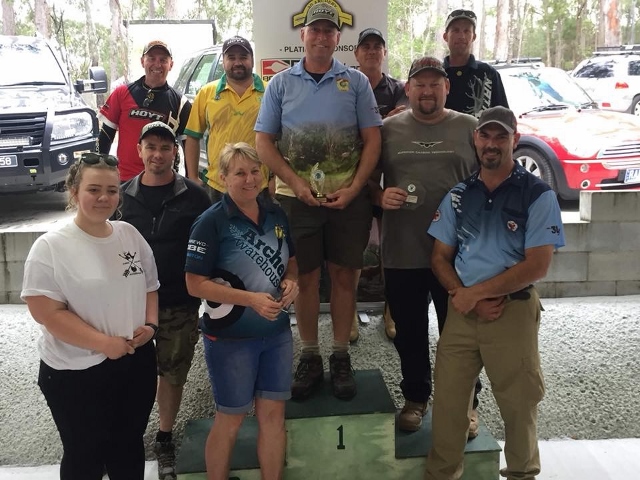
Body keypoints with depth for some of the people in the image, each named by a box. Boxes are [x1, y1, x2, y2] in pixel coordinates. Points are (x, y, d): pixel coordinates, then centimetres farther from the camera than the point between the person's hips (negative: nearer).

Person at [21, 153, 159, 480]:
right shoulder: (50, 246, -14)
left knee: (129, 446, 21)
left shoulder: (130, 235, 3)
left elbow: (150, 288, 13)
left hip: (137, 363, 5)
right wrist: (105, 343, -21)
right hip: (76, 373, -5)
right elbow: (47, 312, -19)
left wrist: (151, 324, -6)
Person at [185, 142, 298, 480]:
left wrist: (291, 281, -7)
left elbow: (290, 260, 16)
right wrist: (251, 299, -25)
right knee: (230, 420, 10)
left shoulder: (276, 214, 3)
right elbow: (195, 284, -17)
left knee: (273, 415, 13)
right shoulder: (212, 222, -14)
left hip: (277, 332, 5)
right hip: (230, 338, -5)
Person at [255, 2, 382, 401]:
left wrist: (354, 188, -10)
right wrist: (297, 184, -10)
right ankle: (310, 358, 19)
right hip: (297, 198, 0)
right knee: (306, 277, 7)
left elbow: (372, 140, 2)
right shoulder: (281, 83, 6)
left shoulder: (356, 82, 5)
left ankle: (341, 357, 18)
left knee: (344, 276, 5)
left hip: (348, 197, 0)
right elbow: (264, 142, 2)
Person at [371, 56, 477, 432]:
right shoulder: (388, 129, 6)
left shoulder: (469, 128, 4)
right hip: (402, 254, 1)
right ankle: (416, 397, 34)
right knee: (409, 332, 14)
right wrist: (381, 197, -9)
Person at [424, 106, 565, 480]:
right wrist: (467, 298, -8)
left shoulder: (538, 195, -5)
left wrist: (475, 293, -13)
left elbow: (537, 266, -12)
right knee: (448, 399, 7)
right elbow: (440, 257, 9)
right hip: (462, 311, 4)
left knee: (519, 403, 9)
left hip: (514, 312, -3)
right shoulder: (458, 196, 9)